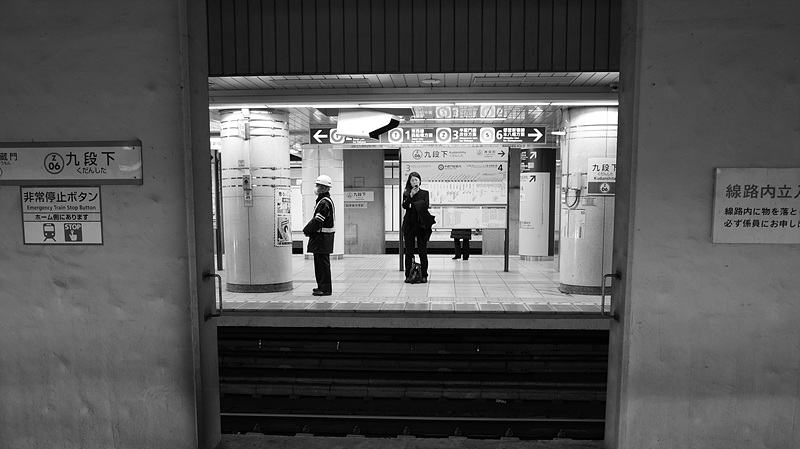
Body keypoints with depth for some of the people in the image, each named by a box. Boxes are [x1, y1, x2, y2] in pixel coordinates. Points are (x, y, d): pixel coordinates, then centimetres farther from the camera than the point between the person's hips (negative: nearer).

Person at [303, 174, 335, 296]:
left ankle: (325, 289, 1)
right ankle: (323, 286, 25)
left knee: (322, 263, -5)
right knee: (320, 262, 16)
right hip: (322, 237, 10)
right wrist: (308, 229, 9)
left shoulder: (324, 202, -18)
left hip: (322, 238, -10)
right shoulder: (325, 200, 16)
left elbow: (317, 221, -21)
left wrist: (307, 231, -9)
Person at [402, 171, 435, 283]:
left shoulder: (425, 193, 8)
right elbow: (404, 206, -7)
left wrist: (412, 205, -10)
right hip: (409, 225, 1)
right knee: (409, 251, 2)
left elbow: (426, 205, -8)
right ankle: (408, 275, 8)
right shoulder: (406, 193, 9)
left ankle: (424, 275, 6)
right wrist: (411, 195, -18)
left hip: (421, 225, -1)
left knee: (422, 251, -1)